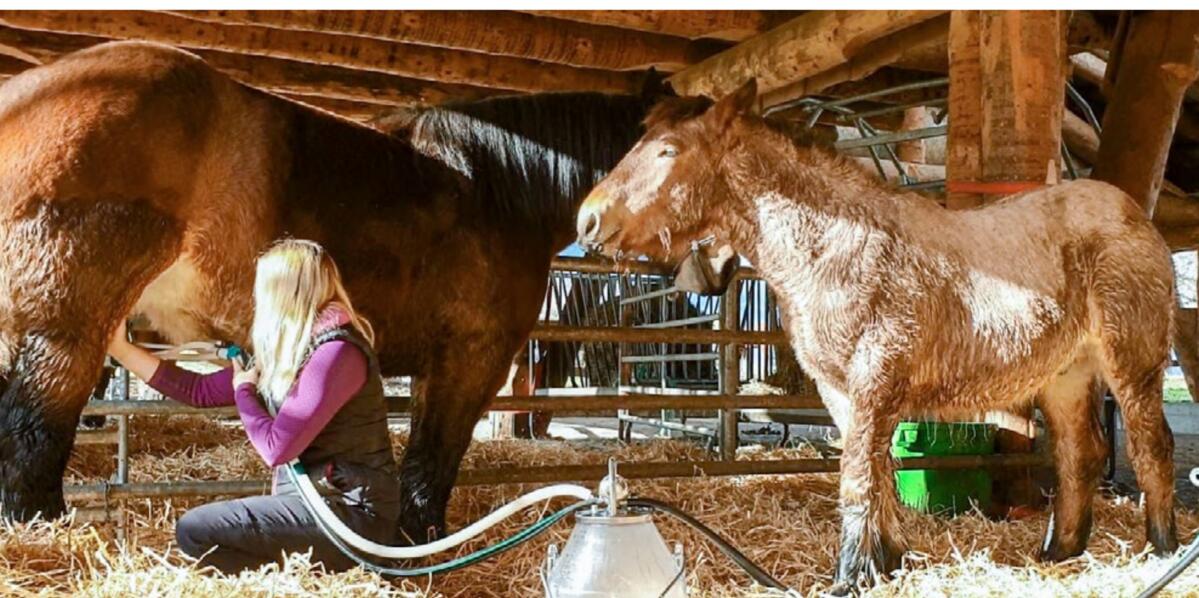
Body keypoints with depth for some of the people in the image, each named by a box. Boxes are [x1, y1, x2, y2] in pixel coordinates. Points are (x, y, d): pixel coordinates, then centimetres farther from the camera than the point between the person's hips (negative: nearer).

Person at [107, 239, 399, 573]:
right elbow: (199, 391, 16)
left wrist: (243, 390, -3)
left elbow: (276, 448, -21)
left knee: (195, 531, -13)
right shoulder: (286, 351, 11)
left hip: (352, 514, -9)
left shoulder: (336, 353, -18)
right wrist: (121, 349, 17)